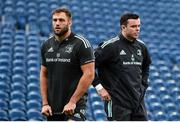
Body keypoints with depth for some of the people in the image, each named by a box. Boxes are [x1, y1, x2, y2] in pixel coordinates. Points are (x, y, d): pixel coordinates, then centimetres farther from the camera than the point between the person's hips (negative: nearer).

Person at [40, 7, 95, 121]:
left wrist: (72, 102, -15)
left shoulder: (81, 43, -8)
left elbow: (89, 74, -13)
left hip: (74, 107, -6)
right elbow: (44, 75, 14)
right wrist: (45, 103, 5)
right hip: (52, 109, 6)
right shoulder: (47, 45, 9)